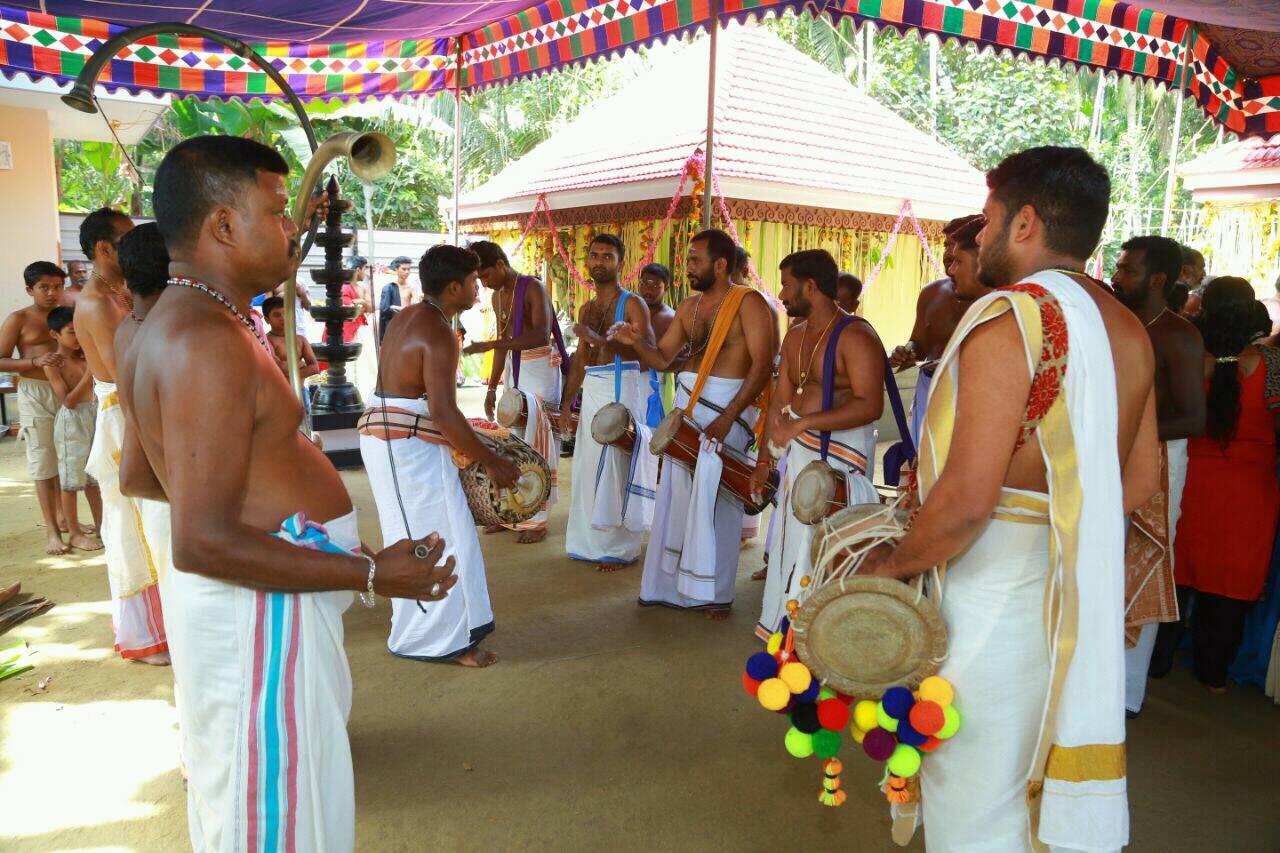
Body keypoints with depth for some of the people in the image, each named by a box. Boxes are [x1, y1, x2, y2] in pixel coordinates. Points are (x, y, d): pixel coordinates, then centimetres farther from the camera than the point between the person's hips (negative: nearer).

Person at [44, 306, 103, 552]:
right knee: (71, 478, 2)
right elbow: (68, 400, -18)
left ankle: (101, 525, 23)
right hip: (71, 421, -6)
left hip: (93, 414, 6)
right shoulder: (53, 364, -12)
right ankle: (74, 532, 10)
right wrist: (90, 373, -24)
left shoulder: (85, 355, 3)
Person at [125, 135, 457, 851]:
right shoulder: (207, 342, -25)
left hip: (236, 603, 11)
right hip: (261, 606, -11)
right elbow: (203, 543, -28)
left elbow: (139, 476, 17)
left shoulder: (167, 323, 10)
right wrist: (373, 574, -24)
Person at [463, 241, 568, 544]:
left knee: (537, 443, -5)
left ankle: (537, 520, 2)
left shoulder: (533, 288, -13)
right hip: (514, 368, 8)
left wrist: (490, 344, -33)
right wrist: (492, 387, 15)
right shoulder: (498, 296, 12)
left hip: (540, 367, -8)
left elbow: (541, 336, -27)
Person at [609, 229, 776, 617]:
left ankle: (715, 592, 9)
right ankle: (673, 584, 20)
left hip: (729, 405, -6)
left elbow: (762, 364, -16)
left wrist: (727, 418, -22)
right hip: (687, 400, 7)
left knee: (715, 498, -4)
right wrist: (636, 343, -7)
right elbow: (661, 358, 15)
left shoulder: (748, 302, -8)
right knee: (678, 495, 8)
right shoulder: (689, 307, 13)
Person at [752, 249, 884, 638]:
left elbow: (870, 406, -25)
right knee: (793, 539, 15)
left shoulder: (855, 336, -15)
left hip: (840, 451, -8)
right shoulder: (795, 336, 12)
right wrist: (764, 459, 12)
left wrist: (802, 423, -30)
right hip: (799, 449, 9)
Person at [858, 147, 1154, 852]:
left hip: (996, 587, -8)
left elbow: (967, 498, -25)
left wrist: (891, 566, -11)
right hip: (1084, 596, 8)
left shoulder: (1009, 318, -18)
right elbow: (1139, 483, 13)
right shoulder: (1128, 330, 7)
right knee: (1043, 780, 24)